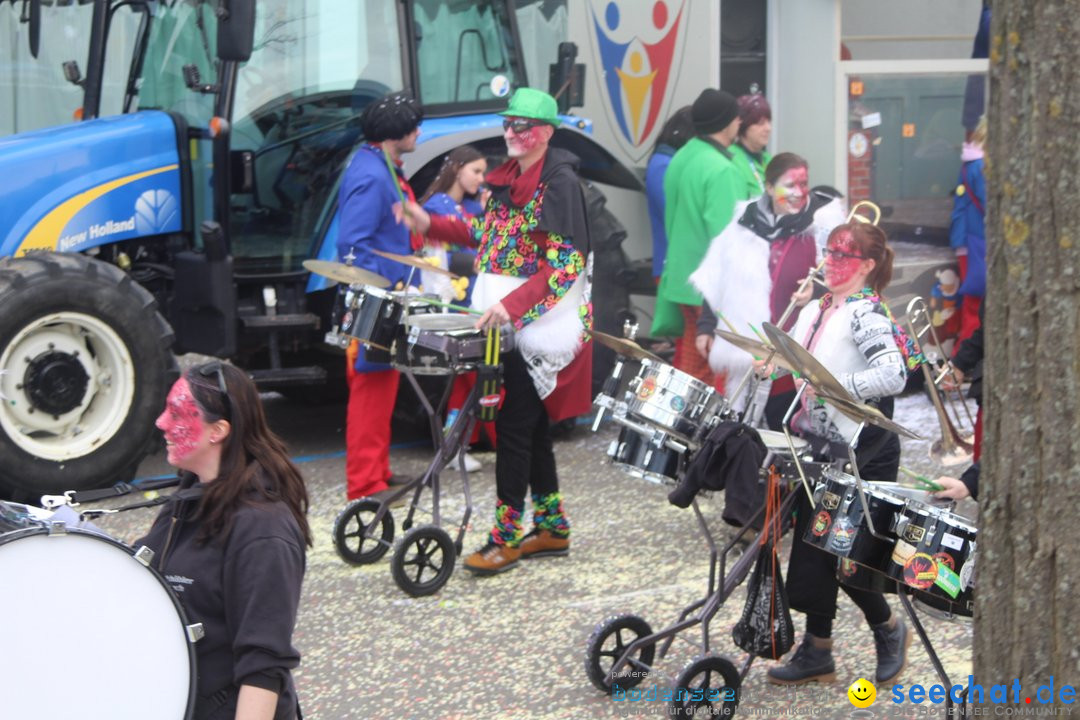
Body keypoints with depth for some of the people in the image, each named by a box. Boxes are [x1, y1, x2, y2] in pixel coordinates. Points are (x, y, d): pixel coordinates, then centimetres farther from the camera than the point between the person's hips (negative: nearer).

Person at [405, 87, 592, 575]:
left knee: (514, 425, -6)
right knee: (531, 425, 13)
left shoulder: (560, 182, -14)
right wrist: (430, 225, 11)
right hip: (505, 321, 8)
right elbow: (487, 234, 23)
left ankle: (507, 536, 1)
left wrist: (513, 304, -30)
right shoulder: (505, 177, 11)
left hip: (541, 324, -8)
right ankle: (552, 527, 23)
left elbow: (566, 263, -20)